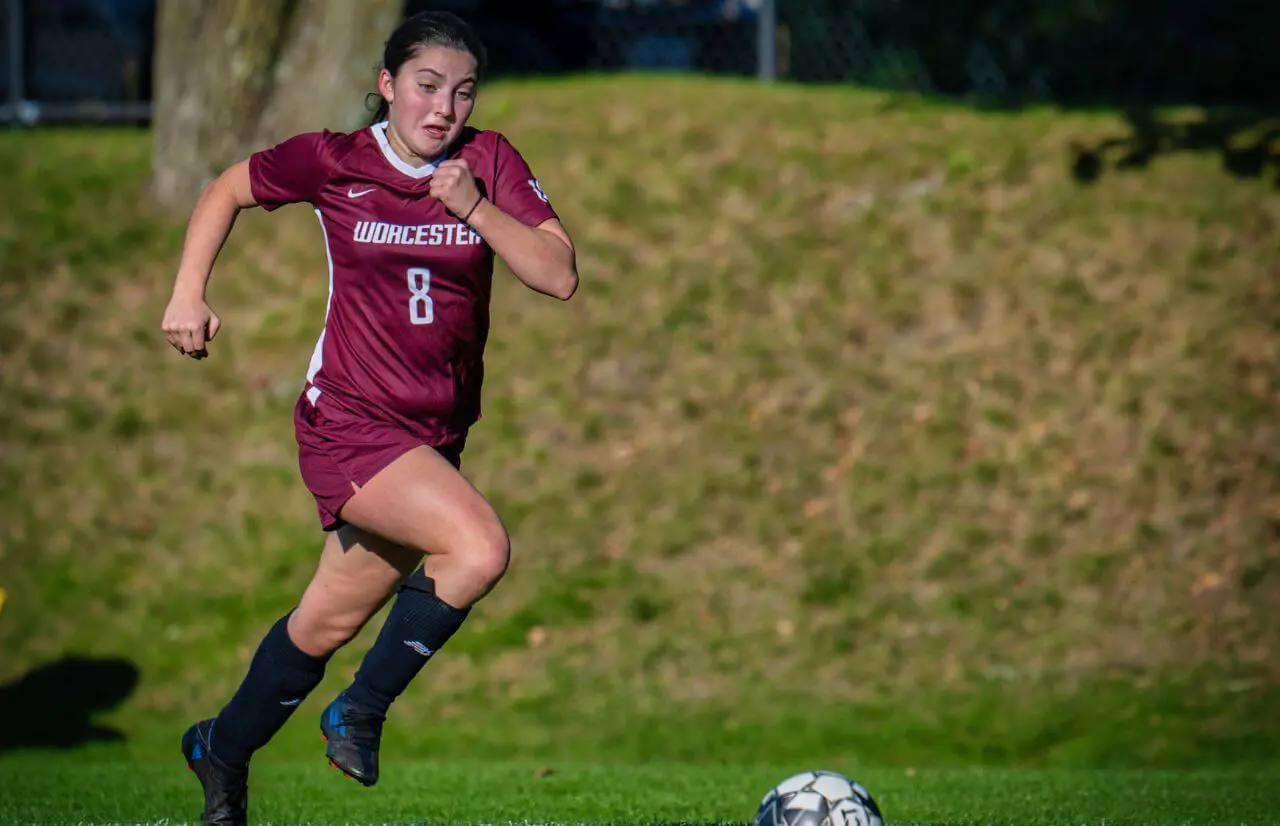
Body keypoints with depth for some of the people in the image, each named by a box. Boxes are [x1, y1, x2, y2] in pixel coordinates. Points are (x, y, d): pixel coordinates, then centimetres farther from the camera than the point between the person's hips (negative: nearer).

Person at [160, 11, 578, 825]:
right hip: (350, 423, -4)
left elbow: (560, 276, -9)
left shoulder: (490, 162, -1)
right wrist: (189, 293, 1)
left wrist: (475, 209, -20)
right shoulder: (334, 162, -6)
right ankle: (362, 712, -9)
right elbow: (227, 191, 11)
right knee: (479, 548, -27)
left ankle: (222, 750, 38)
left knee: (328, 624, 15)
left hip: (436, 436, 4)